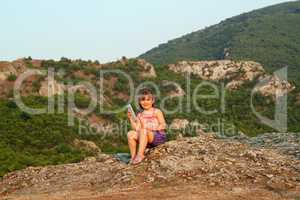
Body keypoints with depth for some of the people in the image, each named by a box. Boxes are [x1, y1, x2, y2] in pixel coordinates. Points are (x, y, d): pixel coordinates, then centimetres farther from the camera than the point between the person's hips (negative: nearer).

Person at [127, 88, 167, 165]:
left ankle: (140, 154, -37)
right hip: (147, 141, 5)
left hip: (159, 137, -5)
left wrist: (153, 128, -20)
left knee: (144, 131, -35)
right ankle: (133, 156, -19)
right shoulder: (140, 115, 18)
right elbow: (136, 128, 6)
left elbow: (163, 125, -5)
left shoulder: (157, 112, 5)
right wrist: (131, 119, -4)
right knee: (130, 134, -18)